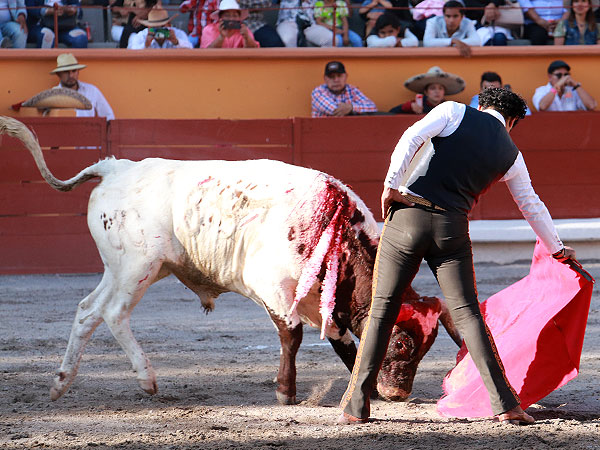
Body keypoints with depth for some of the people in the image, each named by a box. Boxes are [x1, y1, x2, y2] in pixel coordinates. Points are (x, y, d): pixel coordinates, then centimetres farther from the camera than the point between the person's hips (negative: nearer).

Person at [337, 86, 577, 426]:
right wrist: (558, 249, 40)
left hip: (407, 216, -1)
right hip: (452, 230, 1)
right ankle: (506, 403, -4)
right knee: (467, 313, 4)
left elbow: (412, 137, -8)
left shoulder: (455, 112, 10)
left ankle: (356, 405, 6)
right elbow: (533, 207, 27)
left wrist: (392, 185, -9)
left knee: (382, 309, 5)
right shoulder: (511, 154, 15)